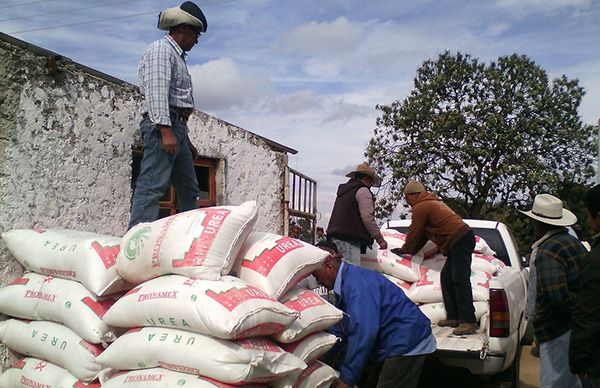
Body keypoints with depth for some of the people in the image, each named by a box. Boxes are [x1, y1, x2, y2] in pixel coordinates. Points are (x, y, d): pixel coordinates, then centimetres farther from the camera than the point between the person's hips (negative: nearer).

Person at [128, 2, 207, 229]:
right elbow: (157, 92, -16)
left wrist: (186, 140, 25)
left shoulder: (177, 56, 28)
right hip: (162, 126, -10)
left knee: (189, 190, 10)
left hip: (176, 127, 10)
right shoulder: (161, 50, -2)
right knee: (153, 185, -16)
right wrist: (166, 130, -25)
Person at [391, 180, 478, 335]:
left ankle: (469, 321, -16)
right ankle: (453, 317, 12)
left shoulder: (420, 207, -7)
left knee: (460, 280, -14)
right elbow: (423, 234, 29)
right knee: (447, 277, 11)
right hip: (463, 239, 11)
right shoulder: (431, 203, 26)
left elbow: (414, 234, -1)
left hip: (459, 240, -11)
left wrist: (404, 250, 15)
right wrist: (410, 250, 29)